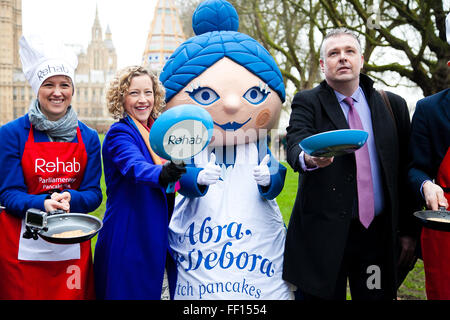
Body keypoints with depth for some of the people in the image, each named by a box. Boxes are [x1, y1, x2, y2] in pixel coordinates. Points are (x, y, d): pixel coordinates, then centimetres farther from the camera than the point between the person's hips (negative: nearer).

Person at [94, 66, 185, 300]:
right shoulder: (119, 133, -12)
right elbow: (134, 167, -34)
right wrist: (161, 174, -52)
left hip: (154, 235, 7)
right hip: (127, 236, -7)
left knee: (151, 290, 16)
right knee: (129, 291, 0)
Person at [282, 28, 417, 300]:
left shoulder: (393, 105, 9)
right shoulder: (307, 102, 1)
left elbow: (404, 172, 10)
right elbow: (296, 144, -18)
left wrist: (408, 230, 8)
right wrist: (309, 158, -42)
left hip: (379, 233, 2)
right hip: (323, 233, -2)